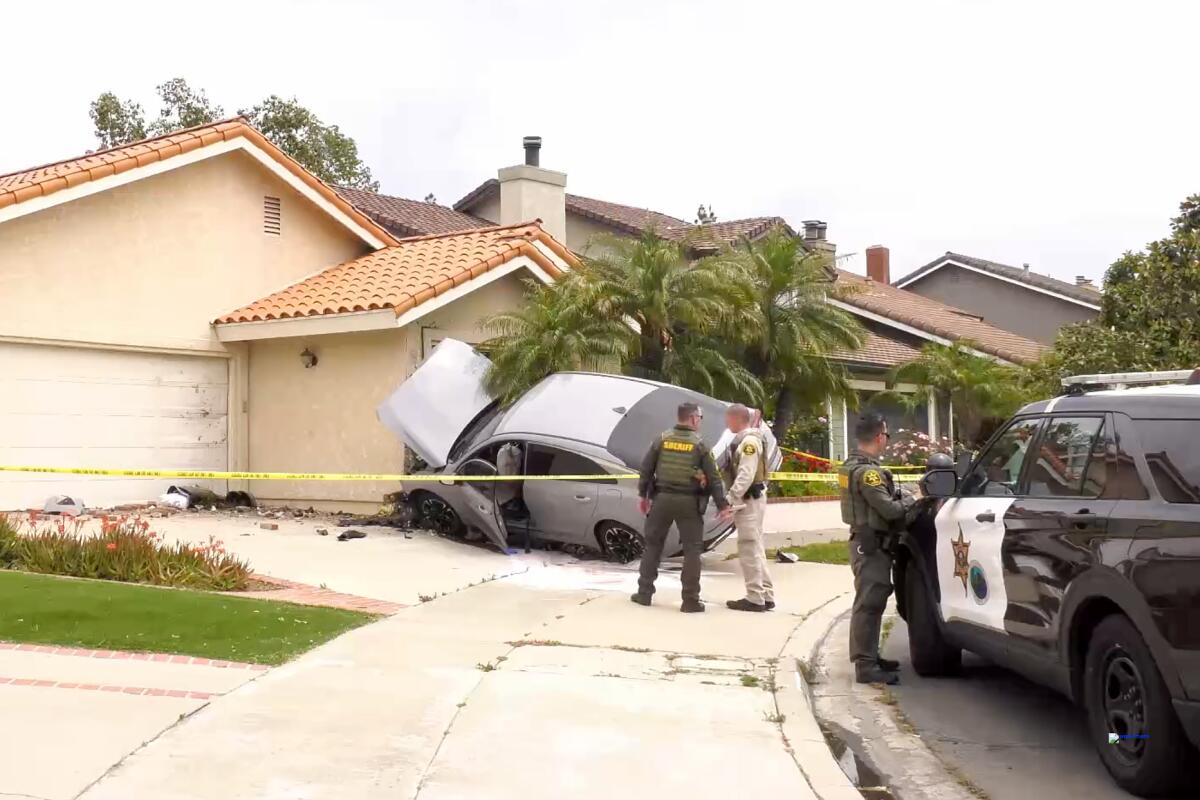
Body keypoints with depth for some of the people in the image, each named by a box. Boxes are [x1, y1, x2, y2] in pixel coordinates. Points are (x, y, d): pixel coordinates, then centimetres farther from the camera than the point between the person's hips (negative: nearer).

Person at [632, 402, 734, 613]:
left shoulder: (662, 440, 2)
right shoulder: (699, 444, -5)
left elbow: (646, 469, 4)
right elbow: (713, 478, -6)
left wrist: (643, 495, 14)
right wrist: (723, 505, -2)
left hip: (662, 499, 3)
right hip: (688, 501, -2)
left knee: (653, 544, 14)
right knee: (692, 550, 4)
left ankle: (644, 593, 17)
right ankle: (690, 600, 2)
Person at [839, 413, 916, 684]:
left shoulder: (852, 465, 12)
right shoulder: (867, 471, -20)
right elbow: (890, 509, -22)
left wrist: (899, 499, 2)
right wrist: (909, 500, -4)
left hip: (865, 542, 11)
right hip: (872, 546, -11)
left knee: (871, 603, 18)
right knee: (868, 604, -8)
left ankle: (869, 657, 28)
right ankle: (866, 666, -7)